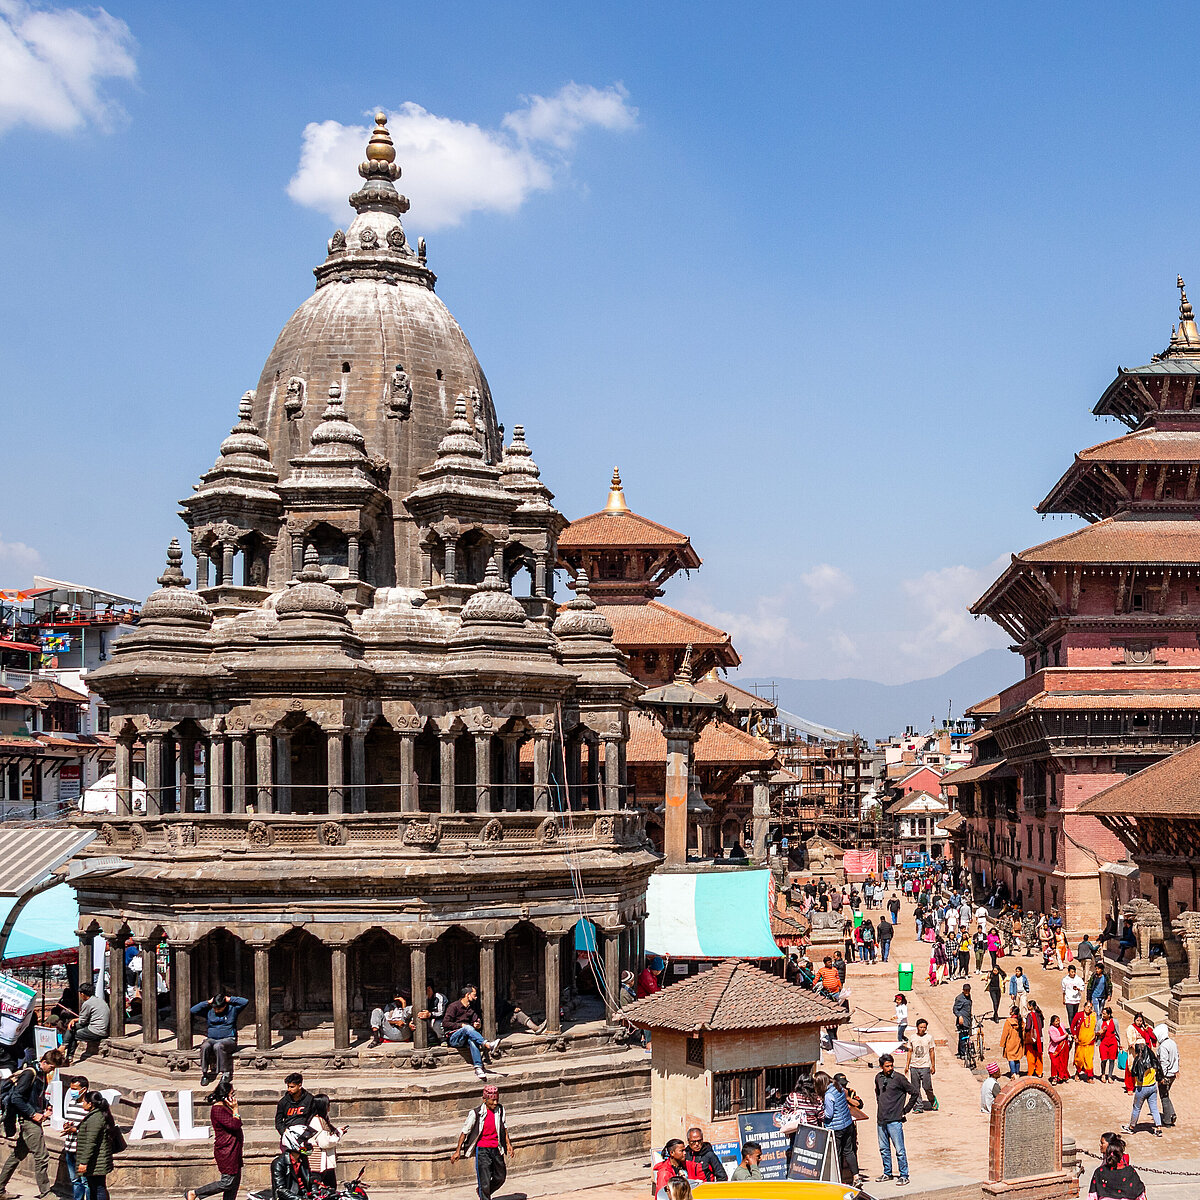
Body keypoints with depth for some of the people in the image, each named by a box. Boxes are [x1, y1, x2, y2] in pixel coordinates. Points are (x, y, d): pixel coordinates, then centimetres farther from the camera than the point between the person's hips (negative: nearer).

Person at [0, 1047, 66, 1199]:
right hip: (28, 1120, -9)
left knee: (18, 1155, 15)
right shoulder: (30, 1074, -15)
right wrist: (33, 1114, -18)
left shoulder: (42, 1075, 13)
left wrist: (46, 1107, 10)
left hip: (34, 1120, 9)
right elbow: (16, 1098, -19)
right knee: (41, 1156, -9)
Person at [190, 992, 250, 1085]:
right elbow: (193, 1010, 4)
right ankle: (204, 1073, -28)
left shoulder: (232, 1009, 5)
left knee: (218, 1046, -37)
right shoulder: (208, 1011, 12)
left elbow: (245, 1002, -5)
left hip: (228, 1039, -3)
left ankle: (225, 1072, -35)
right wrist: (207, 1002, 1)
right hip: (211, 1039, 3)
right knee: (205, 1046, -32)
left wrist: (229, 999, -2)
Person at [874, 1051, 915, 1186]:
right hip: (881, 1120, 6)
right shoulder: (878, 1078, 8)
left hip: (894, 1120, -6)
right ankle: (887, 1173, 27)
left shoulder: (899, 1078, -10)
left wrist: (906, 1110, -3)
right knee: (884, 1149, 14)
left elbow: (914, 1093, -6)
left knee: (899, 1150, -5)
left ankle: (904, 1176, 3)